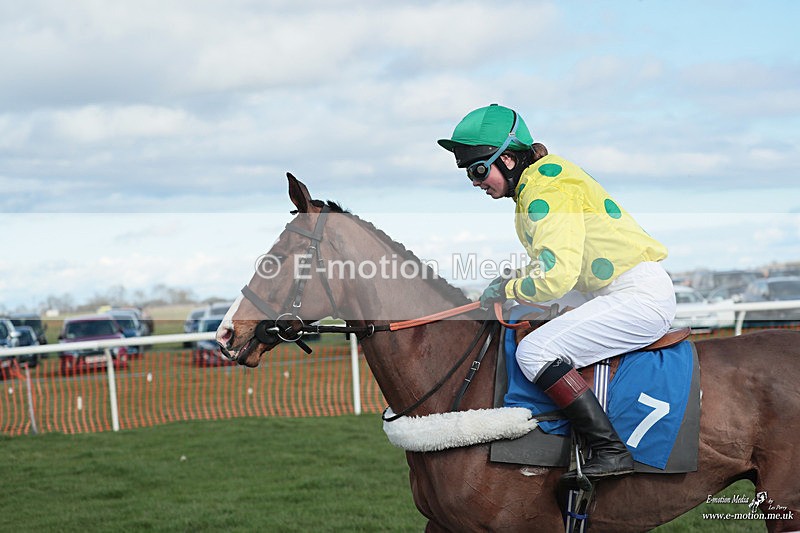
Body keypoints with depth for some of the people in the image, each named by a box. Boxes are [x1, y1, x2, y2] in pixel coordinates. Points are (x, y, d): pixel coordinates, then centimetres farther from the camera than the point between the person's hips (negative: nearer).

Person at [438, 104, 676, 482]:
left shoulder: (548, 189, -18)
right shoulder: (538, 180, 13)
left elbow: (555, 277, -26)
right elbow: (552, 262, 22)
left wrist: (506, 291, -10)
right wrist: (514, 279, 6)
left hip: (641, 295, -11)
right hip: (615, 294, 11)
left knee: (535, 351, -22)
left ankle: (610, 450, -22)